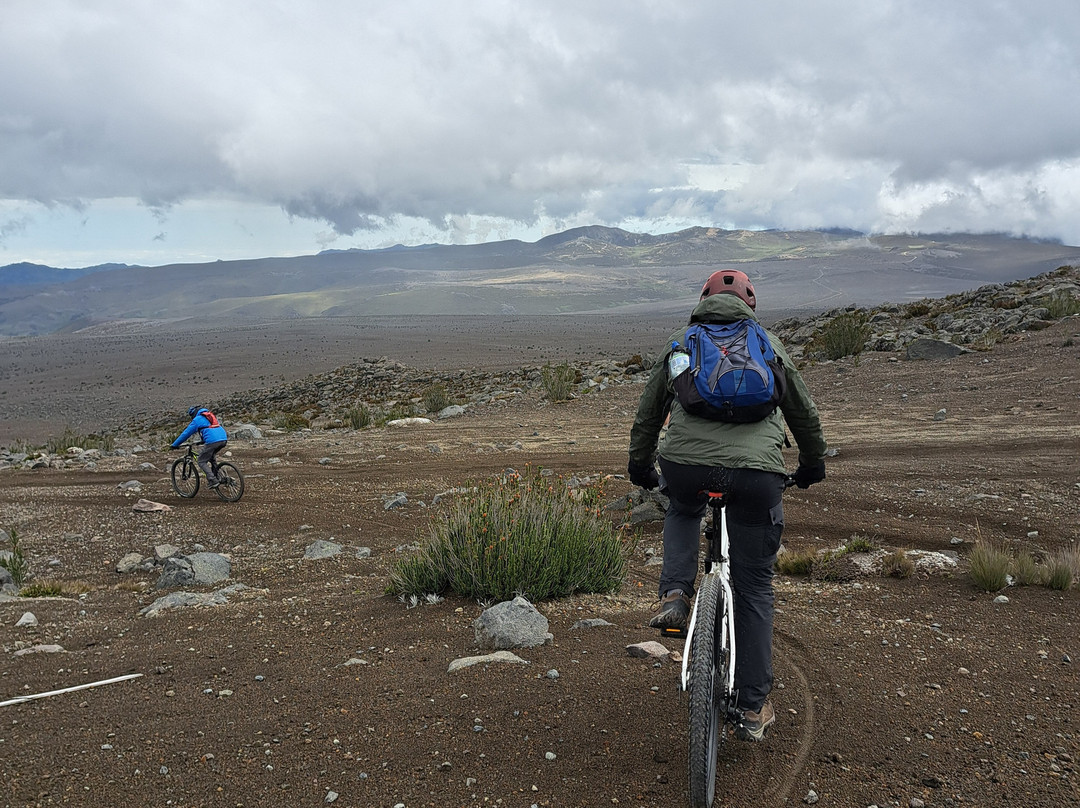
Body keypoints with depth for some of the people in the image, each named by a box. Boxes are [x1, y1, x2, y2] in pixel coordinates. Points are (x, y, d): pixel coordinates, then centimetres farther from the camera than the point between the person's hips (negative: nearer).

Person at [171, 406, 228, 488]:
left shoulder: (197, 419, 9)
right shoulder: (211, 415, 30)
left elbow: (186, 433, 12)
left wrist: (175, 444, 22)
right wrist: (203, 441, 56)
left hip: (212, 441, -7)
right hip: (224, 439, 7)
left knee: (201, 462, 5)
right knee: (211, 457, 31)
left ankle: (213, 481, -9)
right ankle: (216, 477, 23)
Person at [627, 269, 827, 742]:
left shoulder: (680, 342, 19)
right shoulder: (769, 343, 20)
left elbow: (648, 412, 25)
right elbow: (804, 412, 29)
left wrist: (639, 465, 40)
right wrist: (813, 463, 45)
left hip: (685, 463, 0)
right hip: (757, 472, 0)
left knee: (682, 511, 37)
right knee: (753, 588, 14)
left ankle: (675, 595, 13)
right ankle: (754, 710, 20)